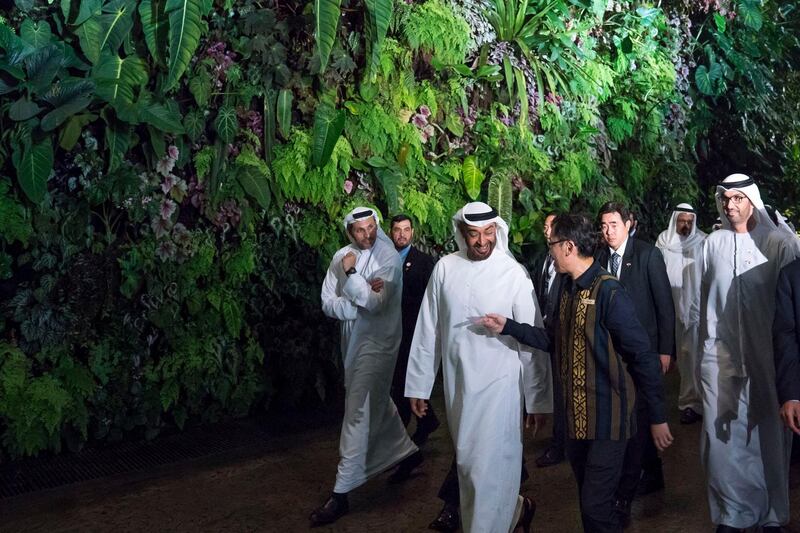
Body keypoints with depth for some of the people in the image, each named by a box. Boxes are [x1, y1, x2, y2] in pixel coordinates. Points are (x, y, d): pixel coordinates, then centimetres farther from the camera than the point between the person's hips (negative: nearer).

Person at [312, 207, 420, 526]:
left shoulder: (389, 257, -13)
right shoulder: (341, 257, 2)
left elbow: (377, 304, -22)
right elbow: (328, 304, -4)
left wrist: (351, 274, -21)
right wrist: (363, 298, -18)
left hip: (377, 342, -7)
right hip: (353, 340, 7)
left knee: (358, 413, -9)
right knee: (377, 403, 21)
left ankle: (342, 491, -7)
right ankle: (406, 452, 44)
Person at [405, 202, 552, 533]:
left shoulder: (514, 273, -10)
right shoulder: (445, 268, -1)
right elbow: (428, 330, 4)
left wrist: (538, 399, -4)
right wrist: (418, 384, 5)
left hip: (498, 384, -4)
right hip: (457, 384, 4)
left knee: (489, 468, -4)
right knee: (467, 464, 16)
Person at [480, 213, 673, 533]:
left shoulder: (609, 292, -18)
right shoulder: (568, 290, 8)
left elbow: (643, 356, -18)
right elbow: (553, 340, 13)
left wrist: (658, 416, -16)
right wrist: (508, 327, 4)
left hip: (607, 418, -8)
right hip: (576, 416, 8)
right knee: (587, 502, 19)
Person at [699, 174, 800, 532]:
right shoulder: (713, 243, 4)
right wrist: (706, 341, 9)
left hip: (766, 356, -1)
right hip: (721, 356, 2)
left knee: (769, 437, 8)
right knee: (722, 436, 2)